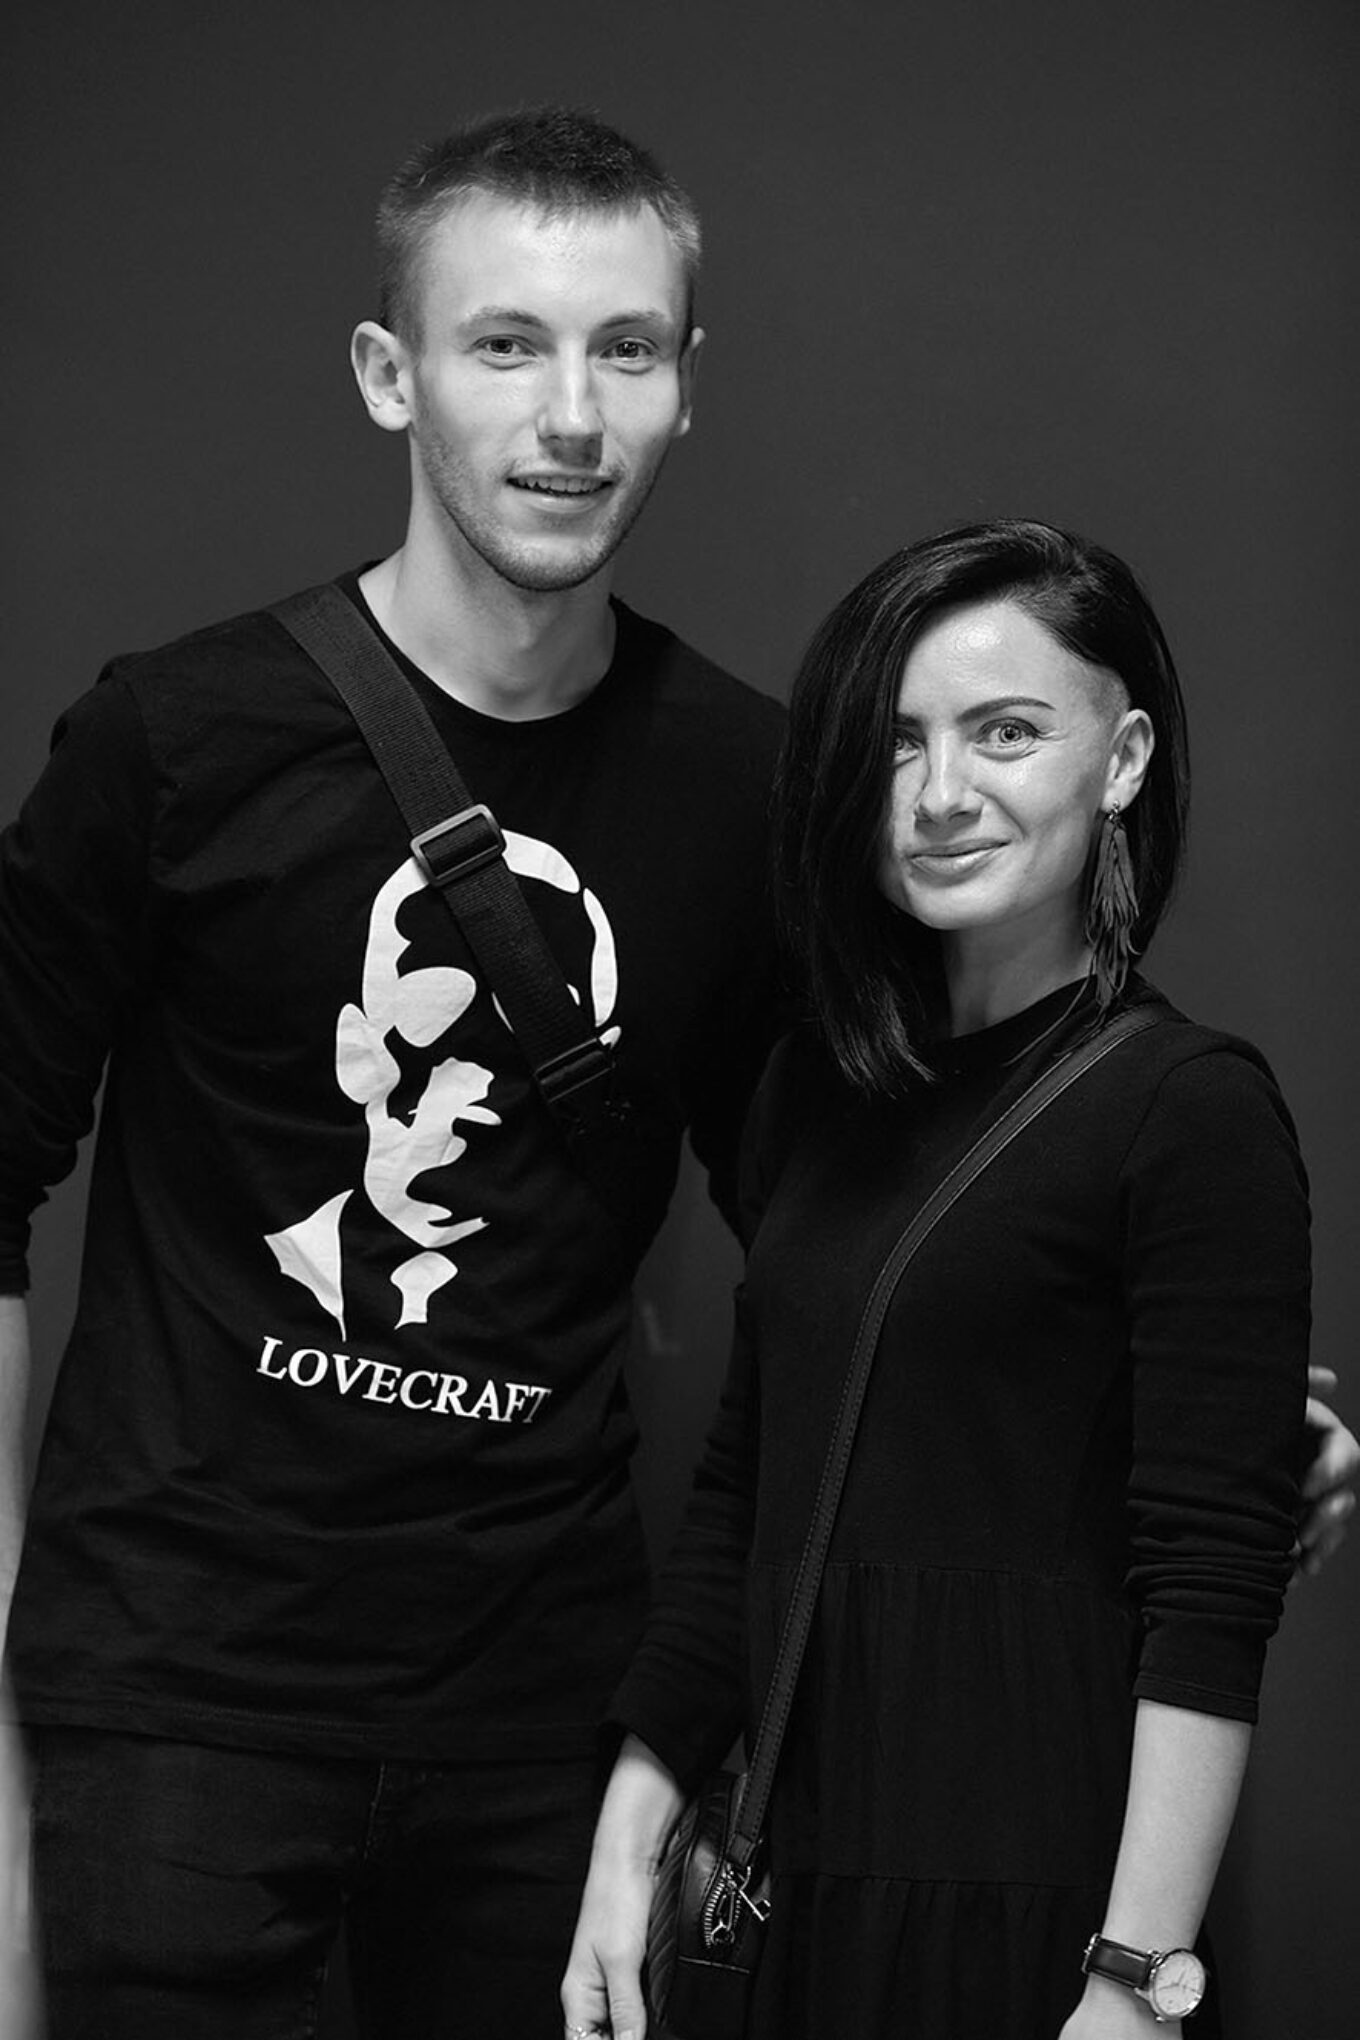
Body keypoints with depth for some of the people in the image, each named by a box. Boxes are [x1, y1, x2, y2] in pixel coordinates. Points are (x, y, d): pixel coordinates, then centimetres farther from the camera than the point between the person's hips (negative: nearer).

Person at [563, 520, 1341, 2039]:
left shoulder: (1194, 1113, -10)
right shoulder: (821, 1088, 10)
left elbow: (1212, 1595, -14)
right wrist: (631, 1834, 12)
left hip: (1029, 1908, -6)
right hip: (812, 1883, 6)